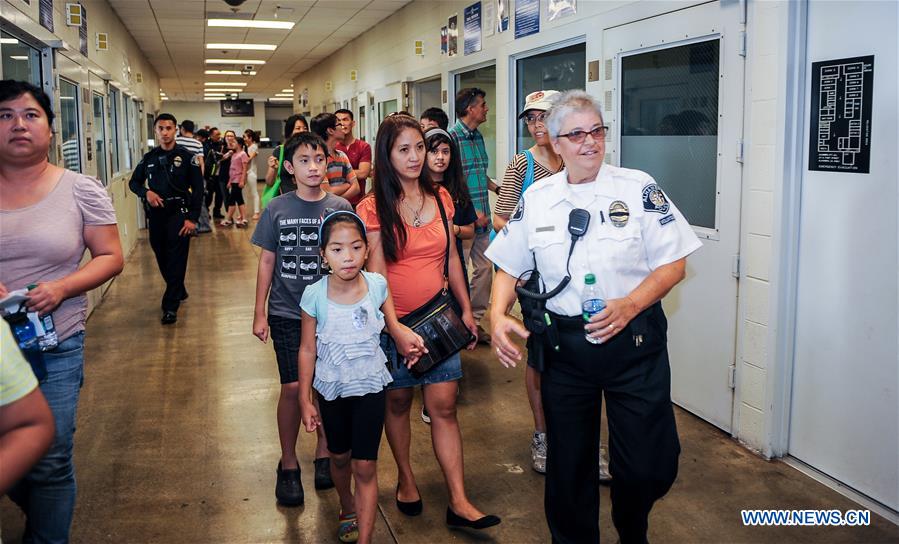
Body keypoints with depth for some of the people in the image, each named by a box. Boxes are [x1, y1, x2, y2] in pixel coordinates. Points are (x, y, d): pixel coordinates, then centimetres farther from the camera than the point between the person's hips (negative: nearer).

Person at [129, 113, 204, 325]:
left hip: (178, 213, -4)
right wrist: (146, 192, -5)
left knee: (176, 260, -7)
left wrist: (193, 218, -11)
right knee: (161, 258, 12)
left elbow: (198, 189, -4)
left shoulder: (187, 157, -3)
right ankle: (179, 292, 32)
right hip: (155, 214, 5)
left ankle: (170, 306, -3)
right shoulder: (149, 158, 9)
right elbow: (134, 183, 18)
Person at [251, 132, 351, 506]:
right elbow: (267, 261, 4)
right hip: (287, 312, -1)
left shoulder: (341, 208, -1)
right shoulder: (277, 209, -2)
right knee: (292, 387, -3)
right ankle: (288, 464, 15)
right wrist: (260, 313, 3)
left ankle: (324, 453, 28)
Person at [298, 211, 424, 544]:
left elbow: (393, 325, -2)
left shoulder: (376, 284, -15)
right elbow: (307, 350, -8)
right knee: (340, 457, 22)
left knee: (365, 467, 0)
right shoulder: (315, 295, -17)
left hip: (370, 386, -1)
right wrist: (305, 400, -4)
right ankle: (348, 508, 52)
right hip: (331, 389, 1)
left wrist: (410, 337, -25)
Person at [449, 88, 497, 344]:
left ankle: (475, 320, 23)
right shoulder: (451, 137, -13)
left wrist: (497, 188, 10)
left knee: (484, 268, 11)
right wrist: (472, 212, -18)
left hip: (482, 217, 8)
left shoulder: (478, 136, 13)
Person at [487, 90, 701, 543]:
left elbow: (673, 264, -3)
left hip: (633, 341, -2)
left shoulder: (638, 187, -2)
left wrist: (630, 305, -19)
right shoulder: (536, 198, 6)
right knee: (568, 464, 12)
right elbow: (509, 268, 12)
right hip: (563, 347, 2)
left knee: (648, 467, 0)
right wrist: (498, 317, -6)